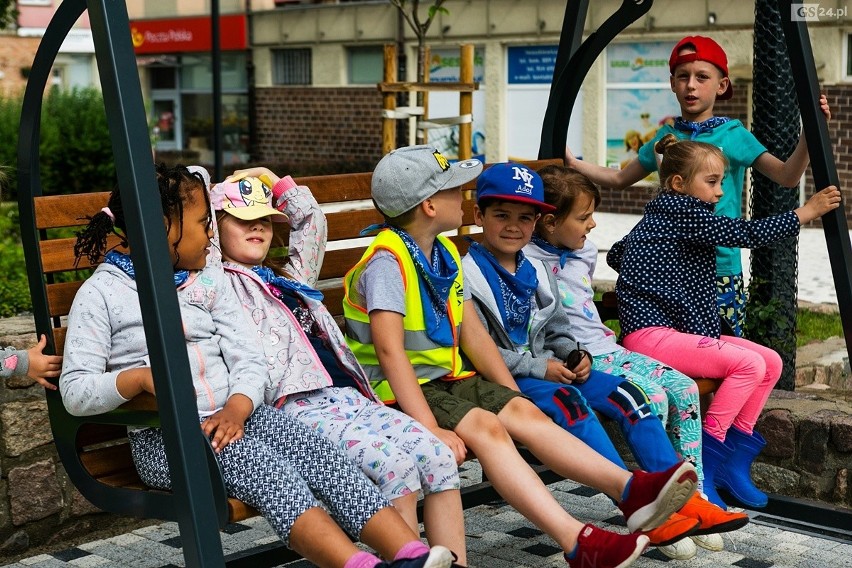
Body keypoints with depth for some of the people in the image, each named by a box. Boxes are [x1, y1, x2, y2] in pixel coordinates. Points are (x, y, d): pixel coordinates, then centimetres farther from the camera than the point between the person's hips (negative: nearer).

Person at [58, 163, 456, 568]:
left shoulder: (210, 280, 18)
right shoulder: (101, 293, 1)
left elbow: (248, 359, 8)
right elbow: (75, 392, -6)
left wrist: (236, 407, -13)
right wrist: (140, 377, -24)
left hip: (233, 415, 5)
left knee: (320, 454, -21)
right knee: (264, 466, -31)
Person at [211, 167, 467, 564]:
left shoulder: (291, 276, 32)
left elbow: (312, 219, 41)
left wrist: (276, 182, 34)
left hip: (351, 398, 7)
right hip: (299, 410, -7)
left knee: (438, 456, -16)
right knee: (396, 463, -30)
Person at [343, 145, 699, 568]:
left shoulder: (444, 253, 11)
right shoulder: (387, 260, -18)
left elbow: (472, 333, 11)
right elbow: (389, 349, -27)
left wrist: (515, 398, 3)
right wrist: (429, 427, -34)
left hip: (449, 379, 8)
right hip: (400, 391, -8)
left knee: (525, 413, -12)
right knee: (485, 427, -28)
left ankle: (632, 490, -22)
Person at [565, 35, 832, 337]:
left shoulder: (732, 135, -3)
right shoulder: (665, 136, 8)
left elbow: (787, 176, -10)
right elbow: (619, 179, 19)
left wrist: (810, 131, -24)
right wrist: (572, 163, 11)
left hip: (720, 270, -4)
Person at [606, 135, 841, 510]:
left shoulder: (660, 217, 20)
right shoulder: (682, 213, -11)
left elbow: (615, 254, 31)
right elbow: (747, 234, -16)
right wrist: (808, 211, -11)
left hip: (678, 329, 10)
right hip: (651, 335, -10)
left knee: (771, 362, 1)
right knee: (748, 364, -25)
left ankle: (733, 463, 3)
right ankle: (703, 465, -17)